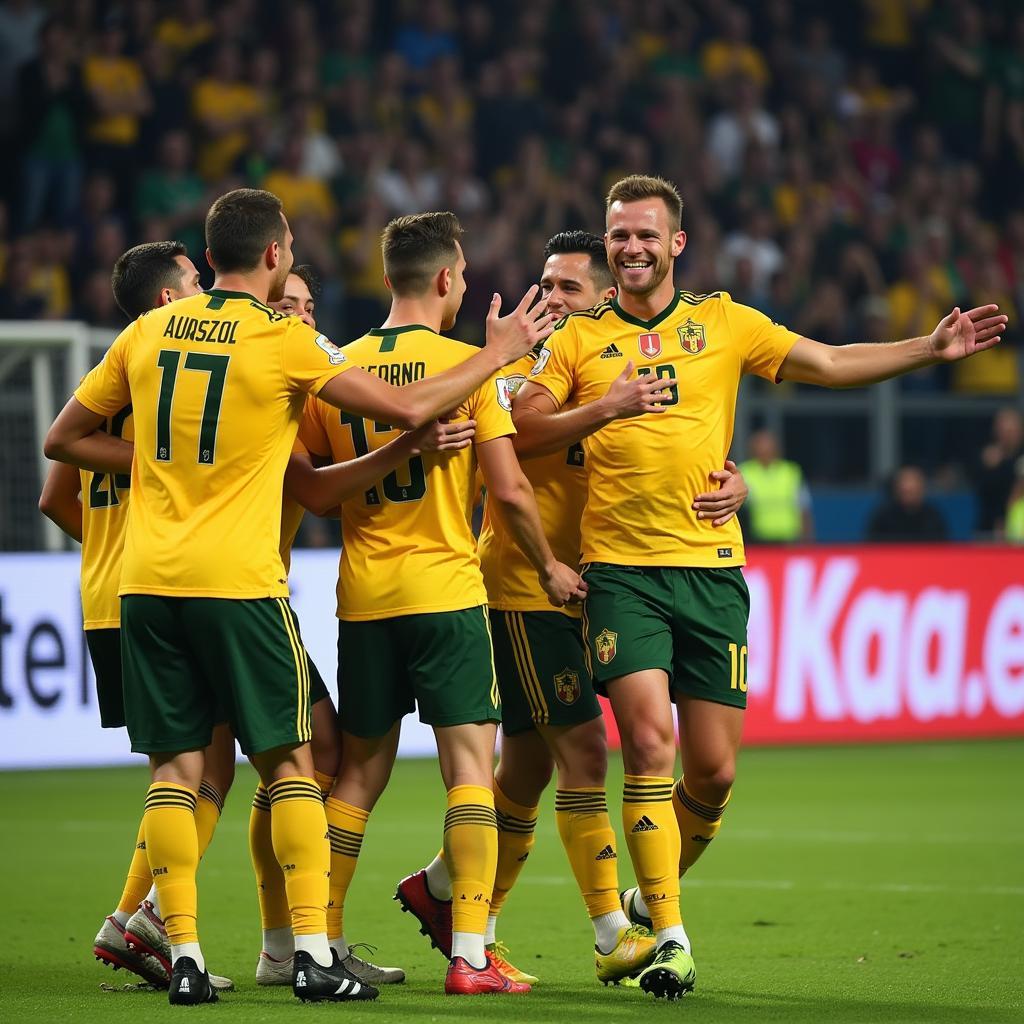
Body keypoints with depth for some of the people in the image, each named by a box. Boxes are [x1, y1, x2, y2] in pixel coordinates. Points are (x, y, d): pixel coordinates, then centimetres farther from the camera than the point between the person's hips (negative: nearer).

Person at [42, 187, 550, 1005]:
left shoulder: (149, 333, 8)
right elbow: (406, 409, -5)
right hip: (239, 584, -4)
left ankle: (184, 957, 1)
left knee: (175, 768, 7)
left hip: (148, 582, 4)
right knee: (290, 761, 5)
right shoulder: (284, 341, -5)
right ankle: (314, 955, -1)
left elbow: (63, 439, 16)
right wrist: (497, 355, 7)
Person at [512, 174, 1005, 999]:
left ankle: (656, 894, 27)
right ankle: (670, 938, -9)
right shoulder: (579, 338, 8)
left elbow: (830, 364, 12)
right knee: (649, 747, -14)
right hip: (621, 569, -2)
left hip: (710, 567, 2)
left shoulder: (724, 324, 10)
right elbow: (521, 425, 1)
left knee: (713, 771, 1)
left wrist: (933, 348, 5)